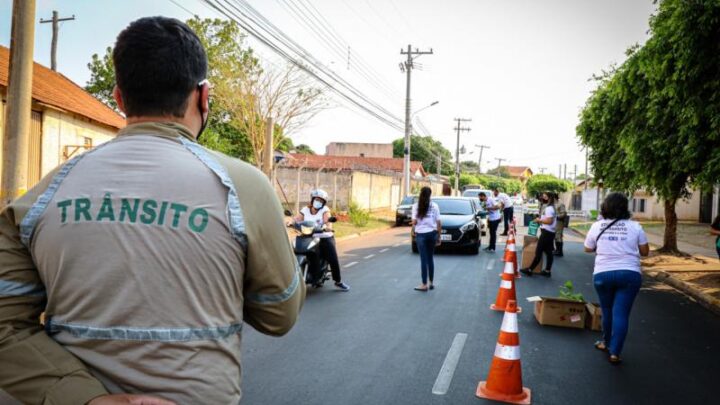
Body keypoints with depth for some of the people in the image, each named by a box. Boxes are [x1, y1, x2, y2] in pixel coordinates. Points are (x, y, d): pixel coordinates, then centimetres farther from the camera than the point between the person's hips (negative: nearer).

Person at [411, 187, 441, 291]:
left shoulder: (416, 206, -3)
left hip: (421, 234, -2)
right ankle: (431, 283, 20)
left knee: (424, 259, 1)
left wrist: (413, 231, 10)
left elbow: (414, 222, -9)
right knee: (430, 258, 14)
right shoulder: (434, 206, 2)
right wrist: (439, 236, 9)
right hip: (432, 233, 2)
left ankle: (424, 284, 4)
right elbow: (438, 223, 2)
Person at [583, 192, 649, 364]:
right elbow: (645, 251, 6)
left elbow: (588, 249, 12)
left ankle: (606, 342, 34)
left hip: (603, 274, 1)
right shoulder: (635, 226, -1)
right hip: (629, 274, -1)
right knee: (621, 313, 0)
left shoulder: (597, 226, 0)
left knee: (607, 310, 19)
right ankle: (614, 352, -2)